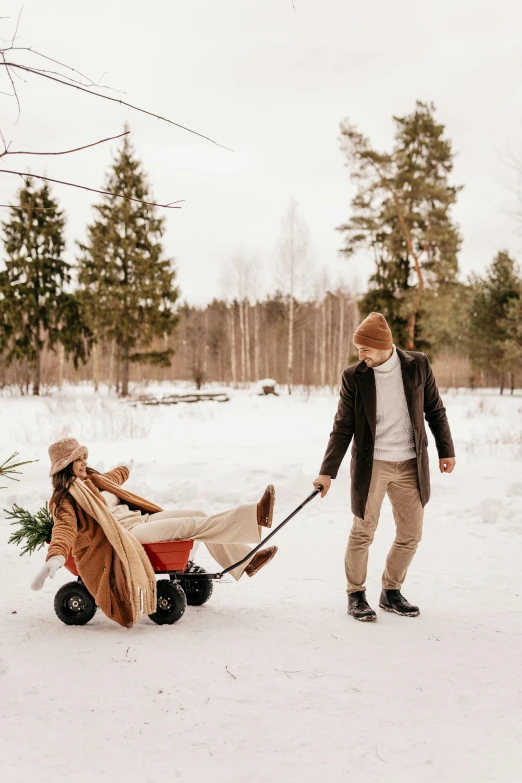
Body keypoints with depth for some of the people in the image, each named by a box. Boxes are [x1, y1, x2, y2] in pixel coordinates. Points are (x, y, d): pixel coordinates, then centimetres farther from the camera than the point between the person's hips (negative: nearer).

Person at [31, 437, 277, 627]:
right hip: (124, 534, -10)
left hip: (140, 518, 10)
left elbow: (110, 481, 42)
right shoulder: (65, 500, -8)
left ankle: (245, 561, -5)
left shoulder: (91, 480, 19)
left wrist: (124, 469, 64)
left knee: (199, 515, -2)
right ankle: (255, 516, -26)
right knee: (190, 525, -21)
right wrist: (55, 558, -47)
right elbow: (65, 528, -26)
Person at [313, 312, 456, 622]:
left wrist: (446, 450, 7)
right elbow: (343, 428, -4)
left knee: (411, 534, 8)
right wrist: (327, 472, -7)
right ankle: (356, 595, 15)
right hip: (371, 464, -2)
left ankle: (392, 592, 25)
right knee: (363, 532, -1)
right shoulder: (354, 376, -7)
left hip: (410, 465, 2)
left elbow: (435, 411, 7)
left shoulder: (418, 365, -5)